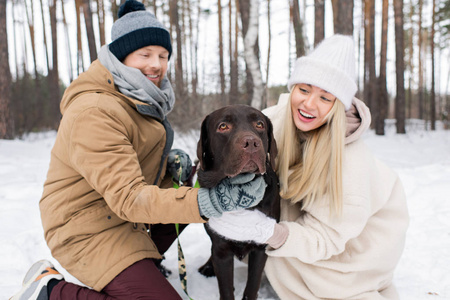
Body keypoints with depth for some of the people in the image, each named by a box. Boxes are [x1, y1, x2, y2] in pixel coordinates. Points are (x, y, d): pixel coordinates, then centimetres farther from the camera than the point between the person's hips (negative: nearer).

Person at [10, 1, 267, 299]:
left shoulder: (141, 99, 7)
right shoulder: (93, 113, -25)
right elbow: (128, 197, -32)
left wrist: (173, 163, -9)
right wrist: (209, 202, -44)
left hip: (126, 213, 10)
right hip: (89, 229, -10)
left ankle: (145, 262, 15)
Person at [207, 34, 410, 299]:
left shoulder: (350, 160, -38)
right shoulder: (279, 117, -25)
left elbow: (326, 237, -33)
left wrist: (269, 232, -48)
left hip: (369, 220, -5)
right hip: (308, 208, 5)